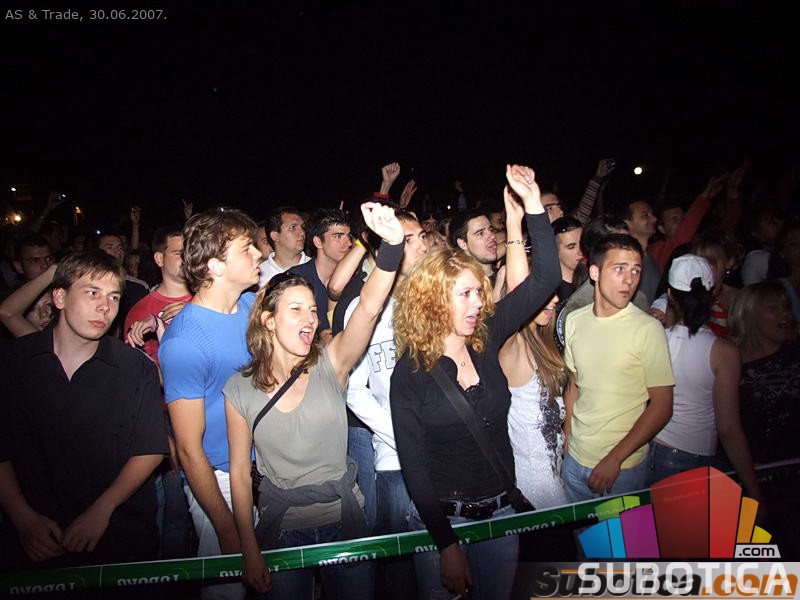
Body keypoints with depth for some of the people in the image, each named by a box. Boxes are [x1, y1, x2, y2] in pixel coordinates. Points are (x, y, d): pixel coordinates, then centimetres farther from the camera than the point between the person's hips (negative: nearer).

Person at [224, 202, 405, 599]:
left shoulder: (330, 365, -9)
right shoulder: (239, 389, -8)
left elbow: (368, 309, -27)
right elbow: (239, 472, -2)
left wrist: (391, 245, -41)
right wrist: (249, 549, -4)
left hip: (344, 517, 1)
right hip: (282, 527, 0)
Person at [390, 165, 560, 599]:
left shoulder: (486, 340, -5)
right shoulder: (409, 374, -16)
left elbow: (545, 278, -7)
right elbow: (414, 467, -14)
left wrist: (533, 204, -15)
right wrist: (447, 545, -15)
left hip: (501, 511, 4)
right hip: (442, 520, -4)